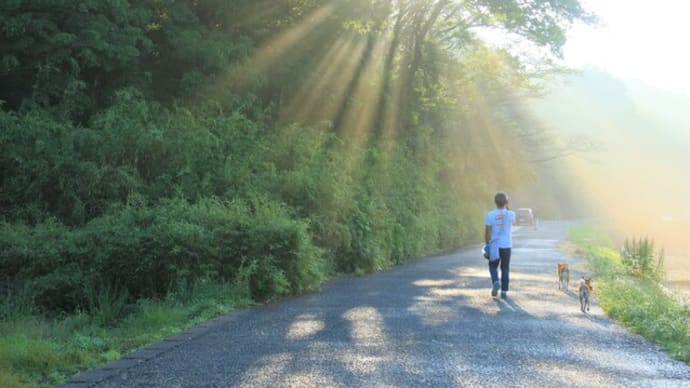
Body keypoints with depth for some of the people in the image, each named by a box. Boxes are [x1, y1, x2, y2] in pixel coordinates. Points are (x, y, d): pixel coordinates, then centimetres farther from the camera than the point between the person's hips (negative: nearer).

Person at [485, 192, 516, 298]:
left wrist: (487, 245, 3)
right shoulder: (511, 214, -6)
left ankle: (496, 282, -9)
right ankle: (504, 292, 8)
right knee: (505, 269, 9)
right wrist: (507, 208, 10)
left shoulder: (490, 214, -8)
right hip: (506, 245, 1)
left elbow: (487, 231, -7)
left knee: (493, 266, 16)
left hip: (494, 245, -1)